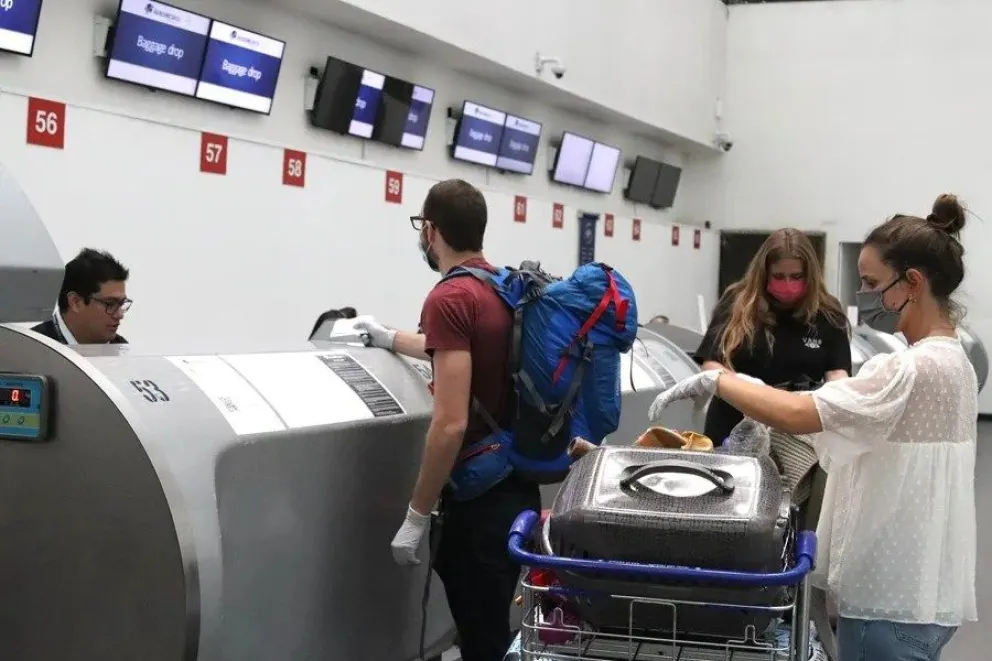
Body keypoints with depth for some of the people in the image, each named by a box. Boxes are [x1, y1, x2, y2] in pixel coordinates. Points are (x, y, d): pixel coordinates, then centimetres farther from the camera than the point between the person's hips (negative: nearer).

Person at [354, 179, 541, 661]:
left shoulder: (449, 298, -17)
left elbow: (450, 425, -24)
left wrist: (416, 516, -16)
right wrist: (388, 338, 44)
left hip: (481, 498, -9)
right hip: (517, 487, 9)